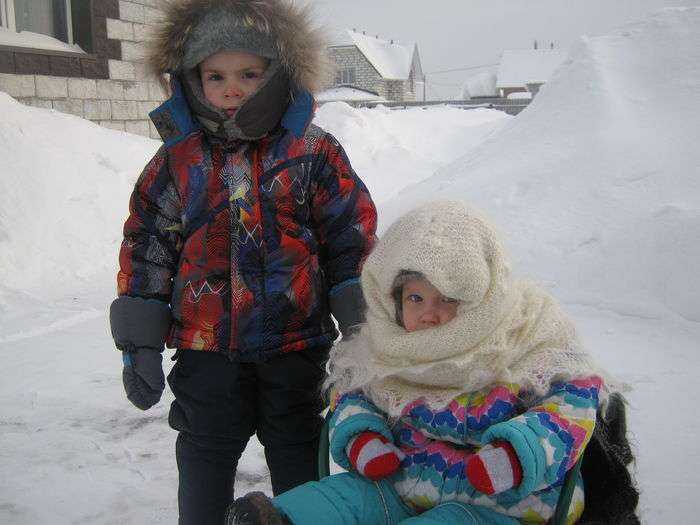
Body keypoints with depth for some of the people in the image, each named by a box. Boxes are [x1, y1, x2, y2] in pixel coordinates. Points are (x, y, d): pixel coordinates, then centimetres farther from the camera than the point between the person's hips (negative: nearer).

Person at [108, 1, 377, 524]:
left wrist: (358, 327, -3)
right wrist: (140, 345, 2)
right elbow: (146, 248, 4)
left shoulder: (313, 152, -5)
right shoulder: (178, 159, 0)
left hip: (297, 343, -1)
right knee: (205, 459, 16)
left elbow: (353, 239, -2)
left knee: (299, 460, 16)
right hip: (206, 346, 2)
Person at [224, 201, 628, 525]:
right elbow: (351, 388, 18)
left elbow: (576, 395, -8)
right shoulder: (387, 344, 7)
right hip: (404, 480, 6)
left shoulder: (532, 337, -5)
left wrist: (516, 454, -25)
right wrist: (359, 436, -5)